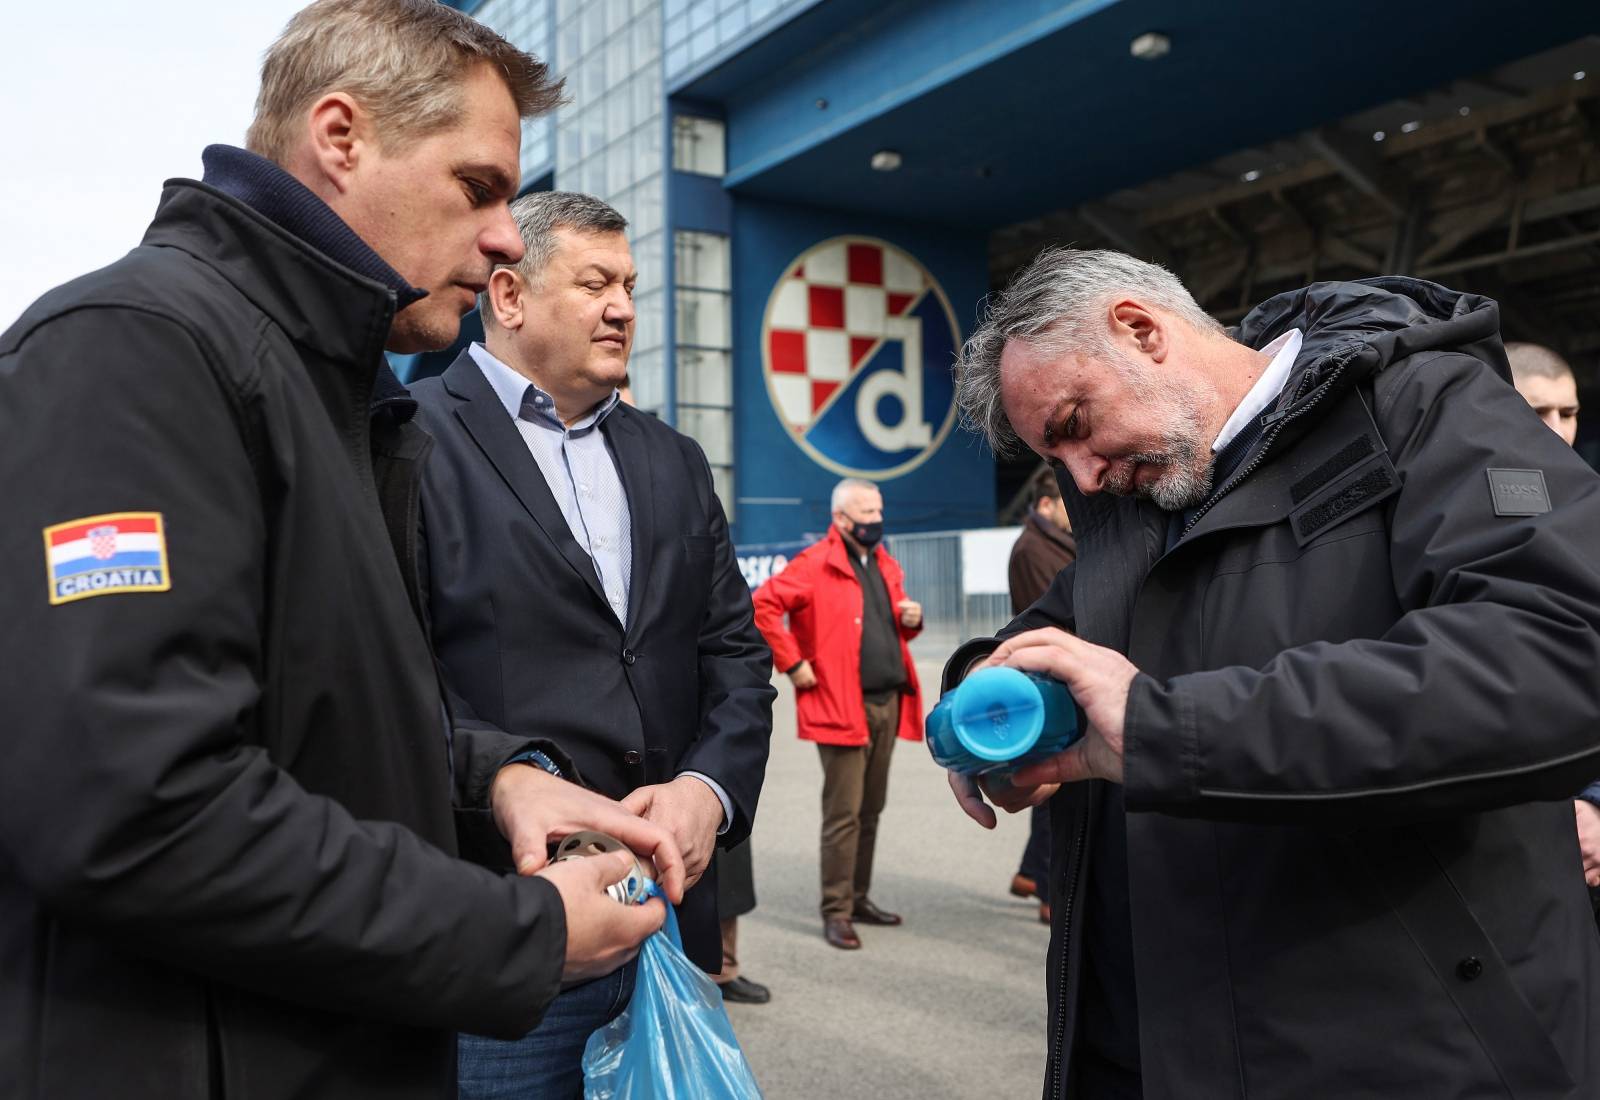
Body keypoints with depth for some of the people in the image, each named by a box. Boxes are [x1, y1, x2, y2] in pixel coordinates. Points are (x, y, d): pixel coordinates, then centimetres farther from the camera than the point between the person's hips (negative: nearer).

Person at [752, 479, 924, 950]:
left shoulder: (886, 566, 17)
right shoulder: (815, 565, -8)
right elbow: (762, 606, -16)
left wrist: (911, 619, 6)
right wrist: (792, 664, -15)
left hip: (888, 703, 7)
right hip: (842, 706, -7)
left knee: (871, 809, 14)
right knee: (843, 813, -4)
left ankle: (858, 897, 25)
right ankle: (836, 911, 5)